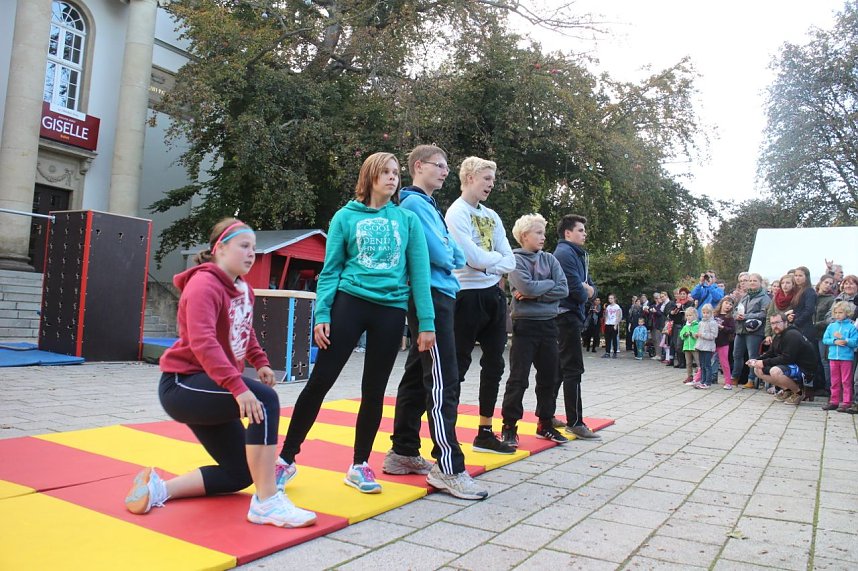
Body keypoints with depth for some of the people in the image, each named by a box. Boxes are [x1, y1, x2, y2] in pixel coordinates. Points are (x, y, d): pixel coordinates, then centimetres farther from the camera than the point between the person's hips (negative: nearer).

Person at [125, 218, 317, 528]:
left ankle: (158, 488, 14)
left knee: (239, 474, 10)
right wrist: (238, 388, -42)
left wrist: (260, 362, 5)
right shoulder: (204, 284, -19)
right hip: (183, 384, -10)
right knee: (265, 399, -32)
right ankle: (266, 503, -27)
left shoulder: (243, 288, 8)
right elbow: (202, 342, -33)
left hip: (210, 390, 10)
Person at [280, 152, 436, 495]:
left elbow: (419, 272, 4)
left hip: (391, 310, 2)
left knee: (374, 390, 8)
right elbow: (330, 270, 3)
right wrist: (322, 315, -7)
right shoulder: (346, 216, 4)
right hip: (349, 302, -2)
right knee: (320, 381, -2)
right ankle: (287, 457, 12)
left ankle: (359, 466, 22)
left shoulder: (408, 220, 8)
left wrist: (426, 322, -1)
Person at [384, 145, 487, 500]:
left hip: (439, 296, 10)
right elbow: (439, 255, -16)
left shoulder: (429, 205, 22)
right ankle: (448, 468, -9)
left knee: (417, 377, 12)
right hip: (431, 296, -10)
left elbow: (457, 254, 19)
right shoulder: (414, 204, -8)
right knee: (443, 382, -12)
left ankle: (403, 453, 21)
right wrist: (450, 258, 3)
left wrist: (449, 256, -1)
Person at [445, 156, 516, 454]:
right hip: (468, 295, -8)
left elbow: (510, 262, 5)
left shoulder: (492, 216, 14)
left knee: (494, 365, 11)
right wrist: (496, 257, -2)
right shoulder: (456, 213, -8)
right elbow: (474, 258, -20)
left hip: (494, 295, 8)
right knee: (458, 366, -2)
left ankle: (485, 433, 22)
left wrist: (485, 262, -12)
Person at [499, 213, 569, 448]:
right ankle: (509, 426, 6)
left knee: (548, 376, 11)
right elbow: (527, 286, -20)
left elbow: (563, 290, -2)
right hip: (525, 324, -5)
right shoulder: (516, 259, -4)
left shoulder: (550, 259, 10)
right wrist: (549, 283, -5)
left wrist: (534, 295, -11)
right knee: (518, 378, -3)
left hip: (549, 324, 5)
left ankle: (545, 424, 25)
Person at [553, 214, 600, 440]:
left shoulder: (579, 254, 20)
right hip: (567, 315, -10)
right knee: (573, 370, -7)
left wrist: (589, 289, -6)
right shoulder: (565, 253, -12)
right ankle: (575, 423, -3)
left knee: (559, 368, 13)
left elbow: (590, 287, 16)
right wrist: (585, 294, 0)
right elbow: (576, 288, -21)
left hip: (569, 315, 10)